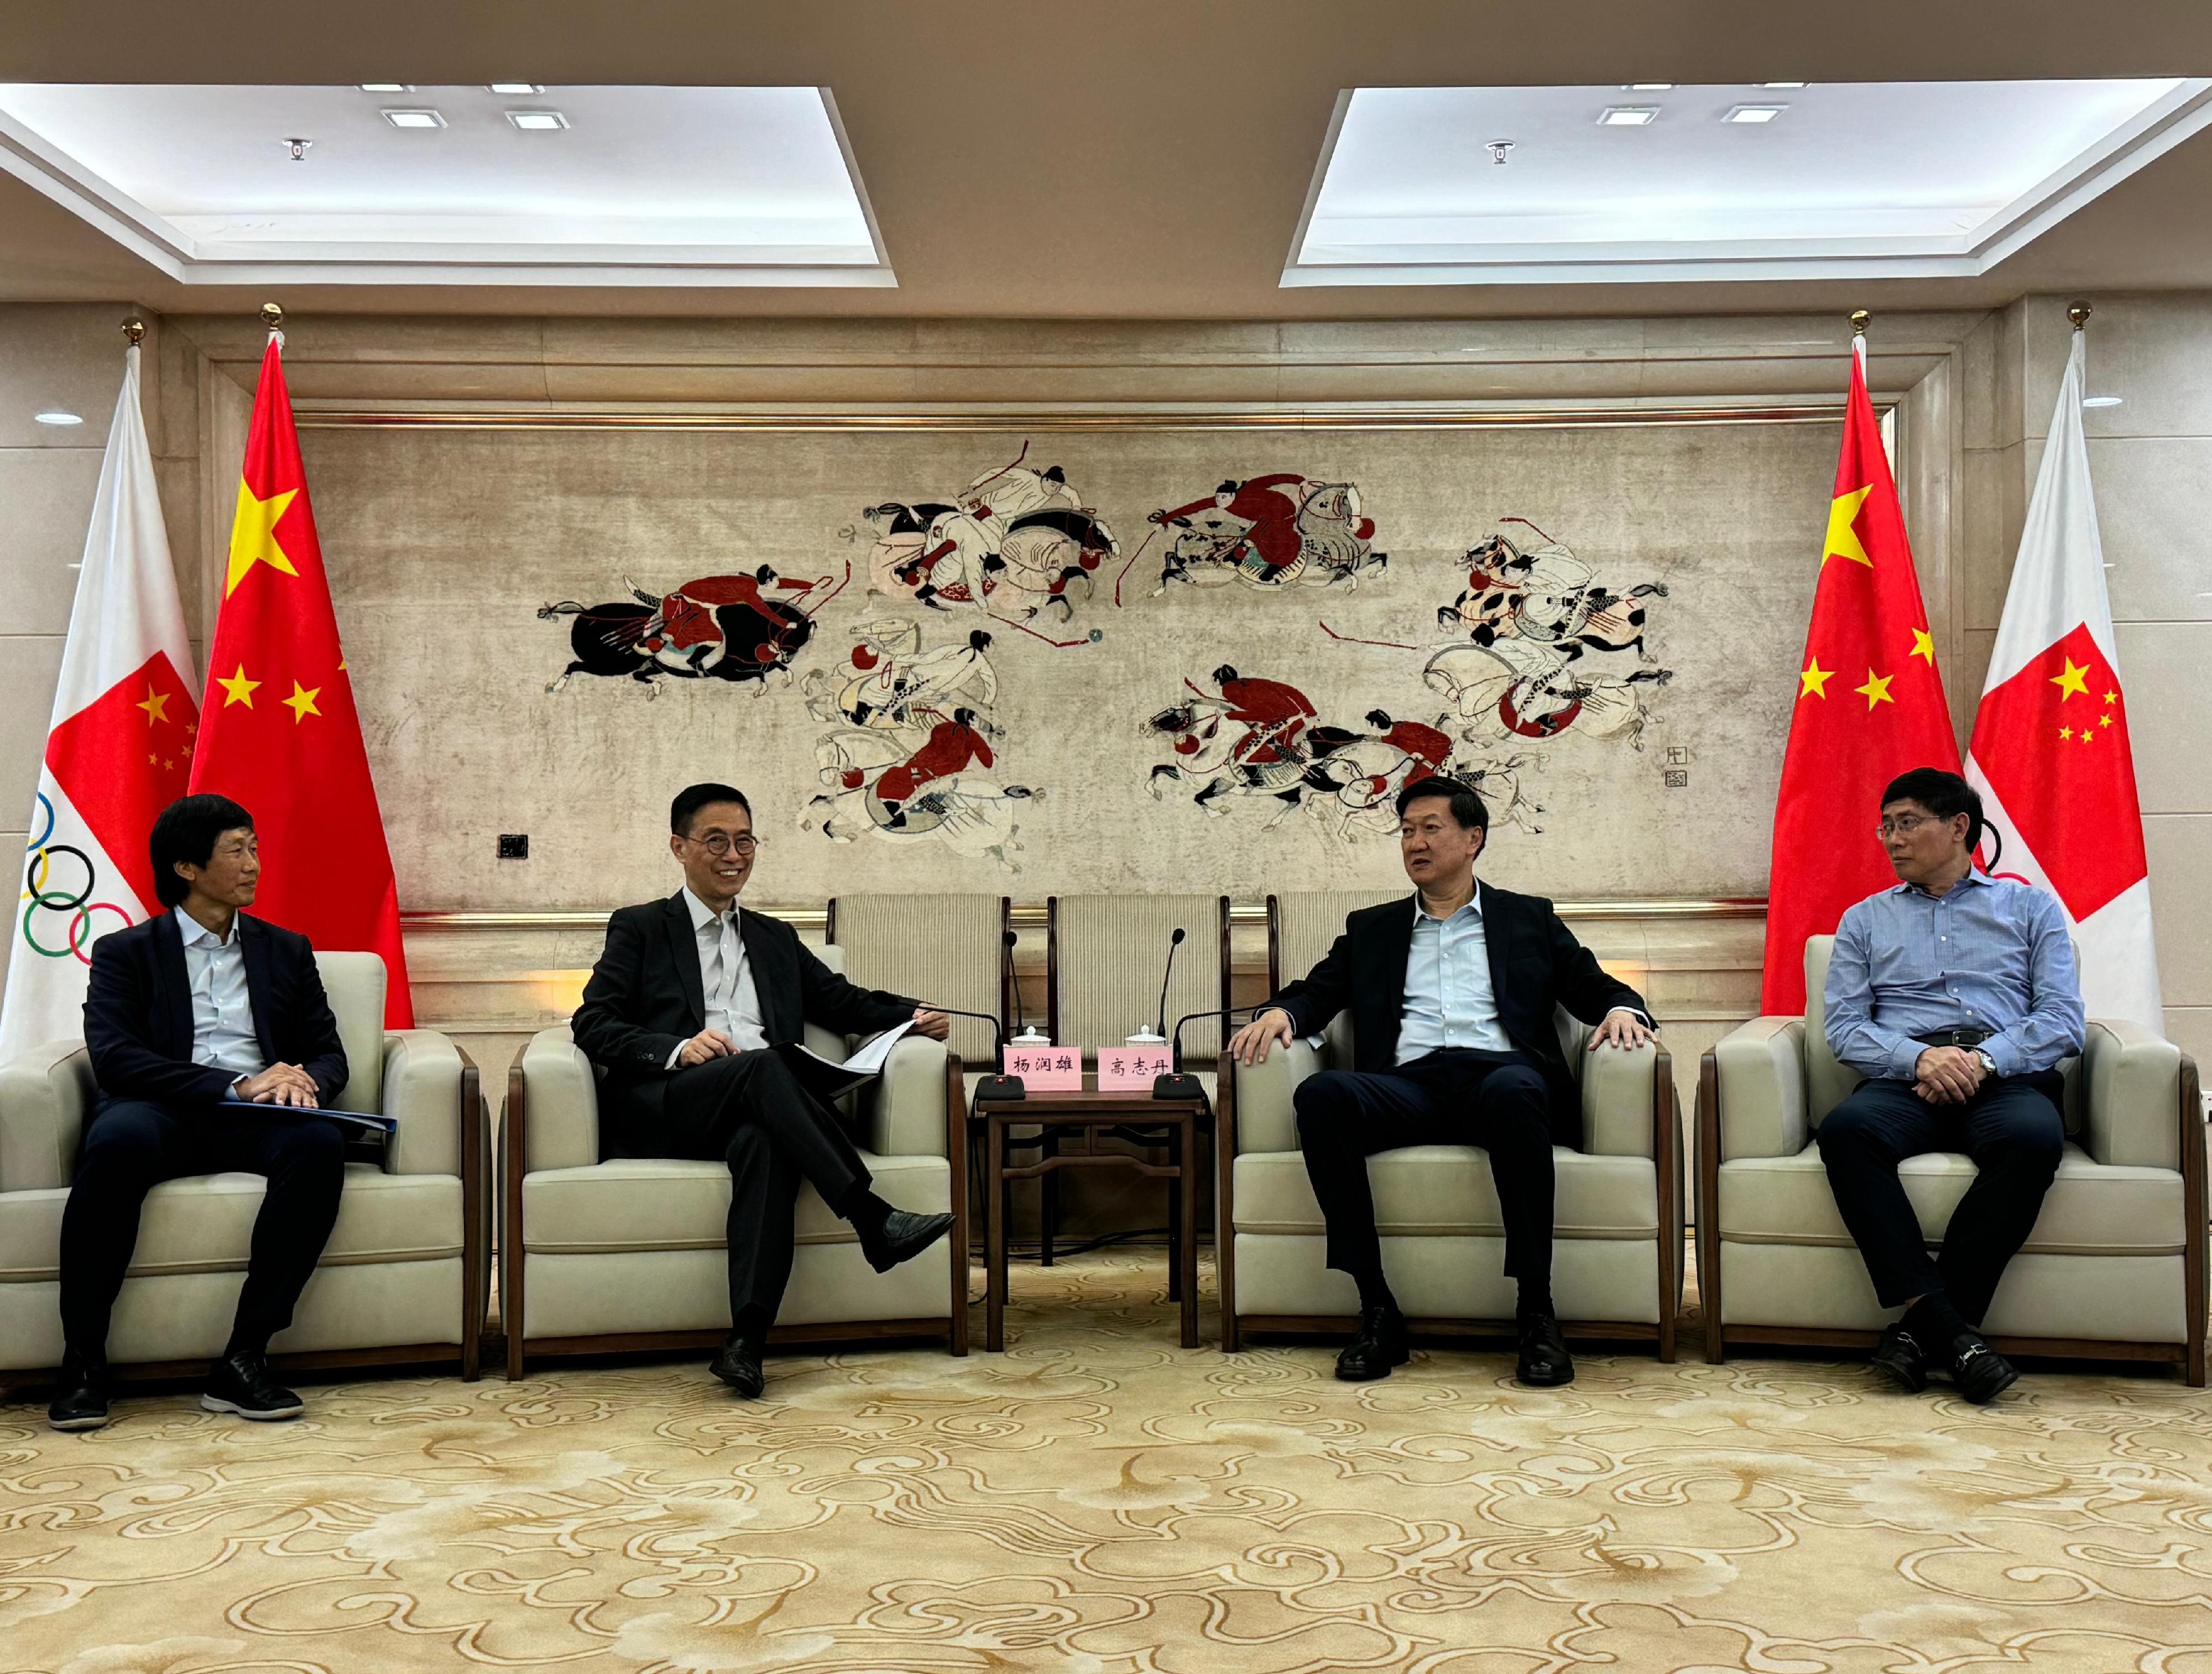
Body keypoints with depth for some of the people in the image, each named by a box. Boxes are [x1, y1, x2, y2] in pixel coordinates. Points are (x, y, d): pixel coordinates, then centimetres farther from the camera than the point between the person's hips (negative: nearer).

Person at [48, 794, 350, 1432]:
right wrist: (234, 1086, -16)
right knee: (119, 1138, -38)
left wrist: (303, 1083, -10)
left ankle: (244, 1358, -31)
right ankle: (82, 1362, -26)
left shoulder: (287, 951, 23)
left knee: (320, 1143, -33)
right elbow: (112, 1058, -4)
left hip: (254, 1120, 2)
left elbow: (330, 1055, 17)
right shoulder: (125, 953, 12)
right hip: (162, 1114, -2)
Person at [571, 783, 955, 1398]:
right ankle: (874, 1220, -38)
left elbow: (844, 1002, 23)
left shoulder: (775, 938, 31)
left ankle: (747, 1340, -46)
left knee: (763, 1142, -35)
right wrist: (677, 1050, -14)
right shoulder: (639, 929, 18)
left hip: (754, 1111, 3)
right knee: (762, 1067, -34)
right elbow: (592, 1025, 4)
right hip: (658, 1110, -2)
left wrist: (914, 1016, 2)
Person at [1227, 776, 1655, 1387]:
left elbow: (1595, 987, 20)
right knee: (1321, 1094, -31)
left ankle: (1536, 1311, -32)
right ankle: (1378, 1310, -28)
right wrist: (1281, 1012, -3)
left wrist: (1621, 1009, -4)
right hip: (1409, 1085, 2)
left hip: (1500, 1073, -1)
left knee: (1512, 1090, -39)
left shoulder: (1529, 919, 25)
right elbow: (1318, 991, 20)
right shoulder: (1371, 929, 29)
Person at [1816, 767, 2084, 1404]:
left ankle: (1922, 1325, -30)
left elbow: (2062, 1020, 7)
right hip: (1906, 1079, 1)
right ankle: (1949, 1330, -35)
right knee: (1845, 1129, -35)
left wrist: (1984, 1059, -12)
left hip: (2007, 1074, -1)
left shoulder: (2031, 907, 21)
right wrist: (1920, 1058, -11)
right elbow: (1844, 1027, 10)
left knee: (2032, 1137, -38)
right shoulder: (1865, 920, 24)